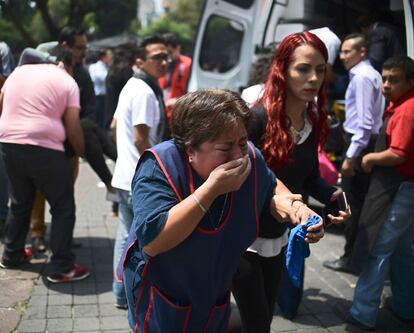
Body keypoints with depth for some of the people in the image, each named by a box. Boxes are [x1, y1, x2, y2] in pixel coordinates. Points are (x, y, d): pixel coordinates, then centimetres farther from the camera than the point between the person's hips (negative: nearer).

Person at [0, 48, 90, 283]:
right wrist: (82, 151, 12)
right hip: (43, 148, -6)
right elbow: (73, 129, -5)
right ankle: (61, 267, 6)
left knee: (20, 203, 24)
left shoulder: (19, 71, 15)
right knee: (63, 207, 6)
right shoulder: (67, 82, 0)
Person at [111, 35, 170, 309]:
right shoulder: (146, 92, -18)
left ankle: (123, 294, 26)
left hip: (126, 176, 10)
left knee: (126, 235, 15)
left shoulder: (132, 86, 12)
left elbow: (115, 126, 19)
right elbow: (141, 140, -21)